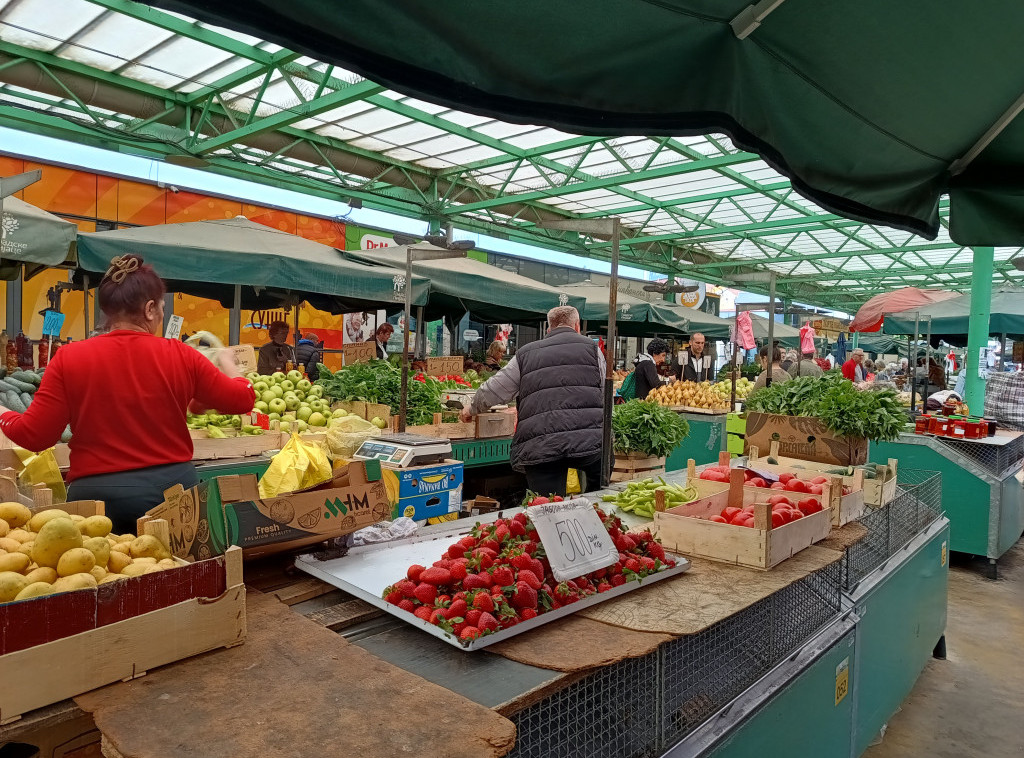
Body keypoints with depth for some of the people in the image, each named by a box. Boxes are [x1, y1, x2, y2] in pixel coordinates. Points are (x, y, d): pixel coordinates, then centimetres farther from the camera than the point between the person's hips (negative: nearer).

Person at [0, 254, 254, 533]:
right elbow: (242, 399, 3)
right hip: (173, 485, 1)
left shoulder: (68, 359, -6)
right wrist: (226, 363, 23)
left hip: (98, 492, -1)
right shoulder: (180, 356, -4)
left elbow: (33, 435, -3)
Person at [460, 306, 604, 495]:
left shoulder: (526, 353, 21)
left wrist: (472, 410, 41)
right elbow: (605, 395, 15)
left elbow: (494, 390, 23)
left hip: (538, 446, 2)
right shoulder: (591, 347, 15)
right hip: (590, 439, -1)